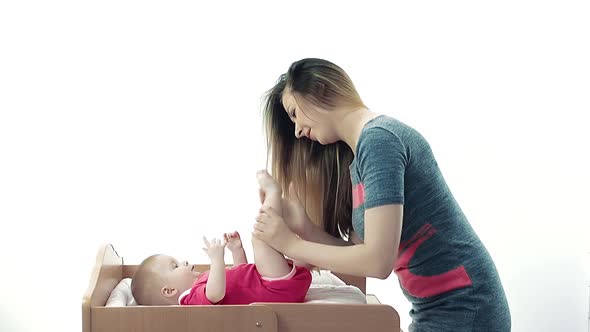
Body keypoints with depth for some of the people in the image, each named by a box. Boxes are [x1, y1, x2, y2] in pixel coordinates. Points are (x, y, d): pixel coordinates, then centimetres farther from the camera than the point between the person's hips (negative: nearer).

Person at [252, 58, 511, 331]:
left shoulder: (378, 138, -16)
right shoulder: (358, 157, 11)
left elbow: (378, 261, -21)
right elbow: (359, 253, 6)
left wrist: (291, 244, -11)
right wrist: (304, 227, -7)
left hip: (462, 310, -8)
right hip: (437, 309, 8)